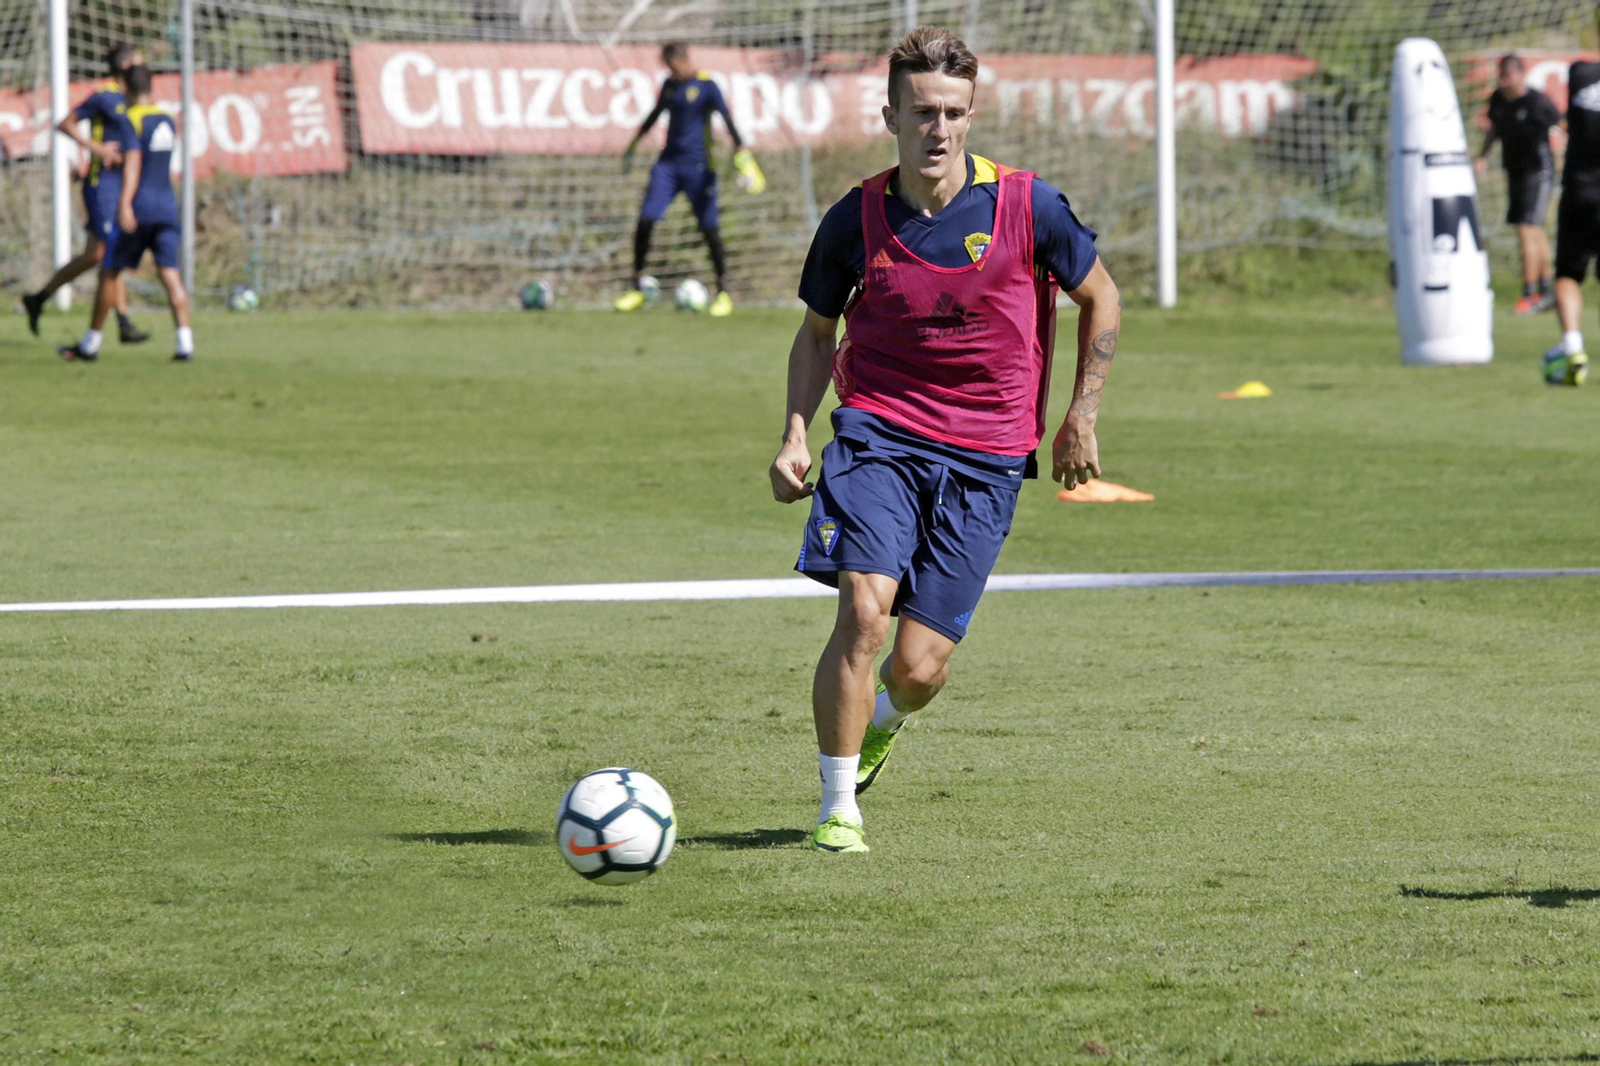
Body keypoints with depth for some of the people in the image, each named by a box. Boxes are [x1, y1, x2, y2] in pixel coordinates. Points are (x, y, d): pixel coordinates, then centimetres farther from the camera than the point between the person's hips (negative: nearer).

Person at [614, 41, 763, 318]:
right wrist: (632, 147, 33)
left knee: (709, 228, -6)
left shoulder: (706, 86, -7)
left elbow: (727, 119, -16)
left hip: (698, 165, -5)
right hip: (668, 163, 5)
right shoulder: (669, 85, 12)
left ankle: (723, 292, 6)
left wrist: (741, 150, -30)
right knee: (645, 220, -6)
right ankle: (637, 290, 3)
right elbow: (653, 116, 26)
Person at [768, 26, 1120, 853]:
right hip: (878, 434, 0)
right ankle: (839, 808, -7)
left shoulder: (1026, 207, -6)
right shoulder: (856, 219, -2)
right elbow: (818, 331, 14)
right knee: (864, 612, -21)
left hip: (986, 460, 0)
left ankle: (877, 724, 36)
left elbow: (1099, 298, 10)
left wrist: (1080, 418, 6)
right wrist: (795, 435, 2)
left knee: (919, 667, -3)